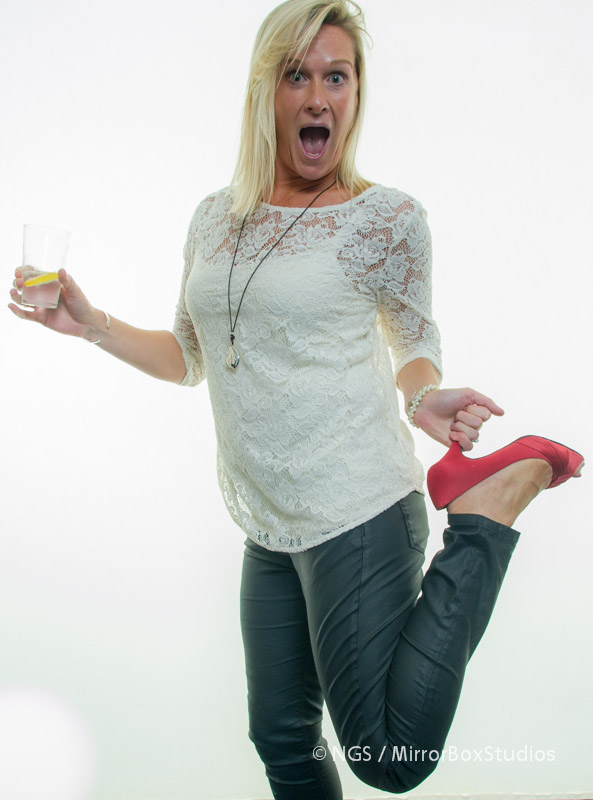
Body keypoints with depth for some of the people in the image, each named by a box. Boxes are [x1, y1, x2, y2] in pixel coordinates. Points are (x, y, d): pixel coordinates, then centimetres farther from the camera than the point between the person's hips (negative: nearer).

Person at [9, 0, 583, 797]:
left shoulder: (388, 217, -6)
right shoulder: (215, 218, 9)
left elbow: (416, 346, 6)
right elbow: (191, 358, 18)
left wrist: (425, 397, -16)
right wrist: (89, 323, 7)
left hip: (358, 512, -5)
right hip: (268, 525, 5)